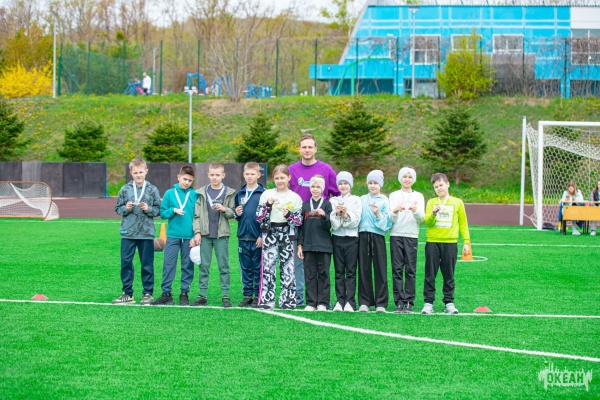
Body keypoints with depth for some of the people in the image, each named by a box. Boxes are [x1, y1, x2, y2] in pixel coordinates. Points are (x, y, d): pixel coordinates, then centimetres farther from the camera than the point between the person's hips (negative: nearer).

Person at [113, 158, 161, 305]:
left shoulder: (152, 190, 2)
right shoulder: (125, 189, 4)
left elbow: (158, 210, 4)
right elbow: (117, 208, 9)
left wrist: (148, 209, -15)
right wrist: (126, 208, -11)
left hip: (146, 233, -1)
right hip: (127, 233, 1)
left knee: (147, 264, 5)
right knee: (126, 262, 3)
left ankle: (148, 293, 14)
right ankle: (127, 294, 12)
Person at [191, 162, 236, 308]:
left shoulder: (229, 193, 3)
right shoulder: (202, 192, 7)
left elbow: (232, 214, 5)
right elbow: (197, 214, 6)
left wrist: (224, 209, -15)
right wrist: (197, 232, -1)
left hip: (221, 235, -1)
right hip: (205, 235, 2)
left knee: (223, 266, 1)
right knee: (204, 266, 5)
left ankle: (225, 296, 5)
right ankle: (202, 295, 10)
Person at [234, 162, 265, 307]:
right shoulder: (240, 194, 11)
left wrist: (262, 236, -12)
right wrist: (237, 214, -3)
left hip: (257, 238, -4)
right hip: (243, 237, 5)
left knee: (258, 268, 2)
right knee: (245, 268, 9)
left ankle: (258, 296, 8)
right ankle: (247, 295, 15)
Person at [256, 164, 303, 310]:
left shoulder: (295, 197, 5)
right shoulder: (266, 194, 5)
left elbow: (299, 221, 2)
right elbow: (258, 217, 2)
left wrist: (289, 215, -16)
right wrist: (268, 205, -12)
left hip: (287, 235, 0)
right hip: (270, 234, 0)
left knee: (288, 268, 1)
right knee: (268, 266, -5)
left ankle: (288, 300, 6)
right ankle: (266, 301, -3)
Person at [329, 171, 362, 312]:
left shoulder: (356, 200, 4)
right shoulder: (333, 201, 8)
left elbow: (355, 221, -4)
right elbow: (333, 223, 1)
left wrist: (346, 214, -19)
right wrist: (337, 214, -17)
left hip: (351, 238, -2)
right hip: (337, 238, 2)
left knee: (351, 271, -3)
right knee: (339, 271, 3)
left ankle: (350, 302, -3)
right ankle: (340, 301, 5)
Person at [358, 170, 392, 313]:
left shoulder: (384, 201, 3)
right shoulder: (362, 200, 12)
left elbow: (386, 224, -2)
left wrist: (378, 214, -16)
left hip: (378, 237, -2)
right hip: (363, 236, 2)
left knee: (380, 269, -2)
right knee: (364, 269, 2)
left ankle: (381, 303, 2)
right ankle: (364, 302, 8)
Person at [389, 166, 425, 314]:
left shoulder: (418, 196, 10)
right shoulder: (394, 195, 10)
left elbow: (421, 219, 0)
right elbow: (391, 219, 0)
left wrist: (415, 211, -22)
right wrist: (395, 211, -22)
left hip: (411, 236, 0)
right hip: (396, 235, 0)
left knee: (410, 269, -3)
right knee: (397, 268, -3)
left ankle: (409, 302, -1)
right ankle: (399, 302, -1)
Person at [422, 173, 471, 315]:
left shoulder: (457, 202, 6)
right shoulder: (431, 202, 7)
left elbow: (463, 224, 9)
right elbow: (427, 222, -1)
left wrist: (466, 242, 5)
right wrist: (433, 214, -21)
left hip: (450, 243, 0)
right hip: (432, 242, 0)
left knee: (449, 275, 4)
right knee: (430, 275, 0)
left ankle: (449, 303, 11)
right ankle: (428, 303, 3)